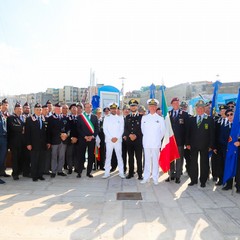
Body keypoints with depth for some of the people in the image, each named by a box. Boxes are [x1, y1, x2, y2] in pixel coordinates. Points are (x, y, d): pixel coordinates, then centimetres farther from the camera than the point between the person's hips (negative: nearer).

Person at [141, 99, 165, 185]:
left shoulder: (160, 118, 1)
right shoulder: (144, 118, 8)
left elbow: (163, 131, 6)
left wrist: (158, 139, 10)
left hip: (156, 143, -2)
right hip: (146, 143, 2)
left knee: (155, 160, 2)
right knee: (147, 160, 7)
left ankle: (155, 178, 12)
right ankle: (146, 177, 15)